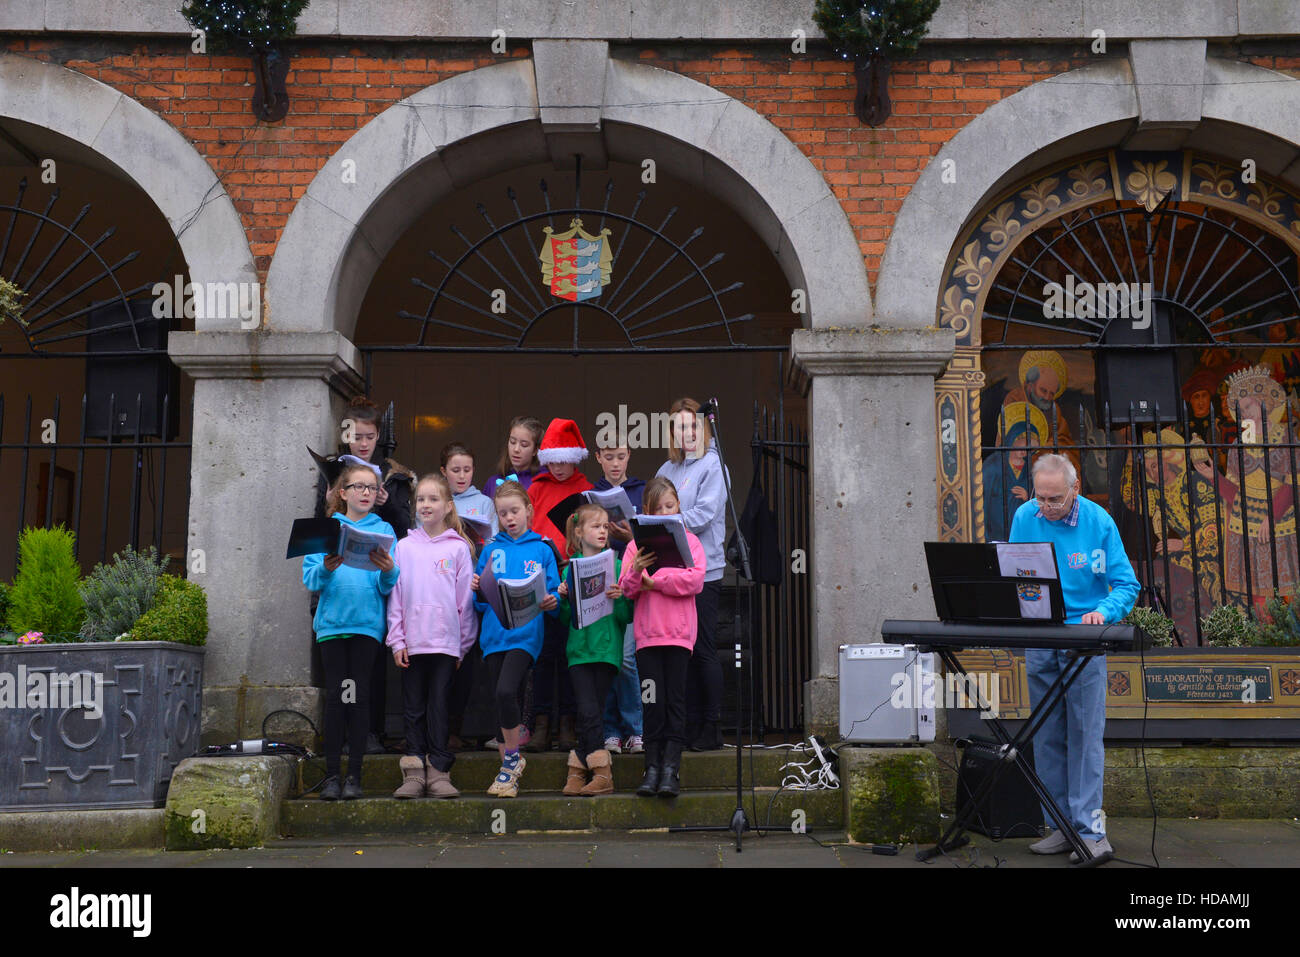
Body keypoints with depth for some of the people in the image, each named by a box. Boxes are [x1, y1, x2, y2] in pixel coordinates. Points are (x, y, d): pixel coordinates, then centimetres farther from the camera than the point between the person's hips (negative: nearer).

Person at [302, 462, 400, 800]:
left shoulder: (383, 530, 10)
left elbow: (387, 587, 3)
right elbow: (310, 578, 3)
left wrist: (388, 570, -18)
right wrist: (325, 569, -18)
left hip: (367, 621, 0)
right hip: (332, 620, 0)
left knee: (359, 694, -2)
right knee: (335, 694, -1)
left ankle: (354, 775, 4)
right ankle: (332, 774, 5)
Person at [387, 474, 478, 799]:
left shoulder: (459, 548, 4)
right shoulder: (404, 547, 8)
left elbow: (466, 598, 4)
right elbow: (395, 596, 7)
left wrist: (464, 643, 2)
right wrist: (396, 640, 0)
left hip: (446, 641, -2)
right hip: (412, 641, 2)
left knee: (438, 705, 0)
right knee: (413, 707, 4)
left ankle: (438, 772, 4)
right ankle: (414, 773, 8)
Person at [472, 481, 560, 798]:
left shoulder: (541, 550, 9)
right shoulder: (490, 550, 15)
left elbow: (553, 593, 8)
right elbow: (480, 603, 15)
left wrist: (551, 603, -13)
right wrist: (476, 590, -6)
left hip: (525, 632, -3)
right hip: (494, 633, 4)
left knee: (506, 691, -21)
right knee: (500, 698, 6)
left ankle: (512, 757, -2)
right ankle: (509, 769, 18)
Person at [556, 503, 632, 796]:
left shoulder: (616, 566, 5)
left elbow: (627, 617, 2)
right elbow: (565, 619, 12)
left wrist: (619, 598, -17)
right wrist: (564, 599, -7)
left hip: (607, 648, -1)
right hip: (579, 648, 1)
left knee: (592, 711, -3)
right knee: (588, 710, -9)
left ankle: (577, 769, 7)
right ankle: (602, 773, 0)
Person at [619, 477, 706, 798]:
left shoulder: (689, 540, 7)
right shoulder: (637, 543, 10)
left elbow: (695, 581, -8)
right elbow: (626, 590, 4)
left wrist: (652, 581, -11)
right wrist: (635, 572, -17)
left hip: (679, 632, -1)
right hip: (647, 633, 1)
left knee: (675, 699, -2)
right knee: (653, 701, 1)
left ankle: (671, 767, -1)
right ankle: (652, 767, 5)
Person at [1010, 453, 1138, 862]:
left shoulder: (1099, 522, -8)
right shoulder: (1024, 517, 1)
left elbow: (1127, 585, -5)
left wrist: (1103, 612, -24)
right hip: (1038, 642, 4)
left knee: (1085, 735, -6)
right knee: (1048, 738, 7)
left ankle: (1091, 832, -2)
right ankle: (1062, 827, 15)